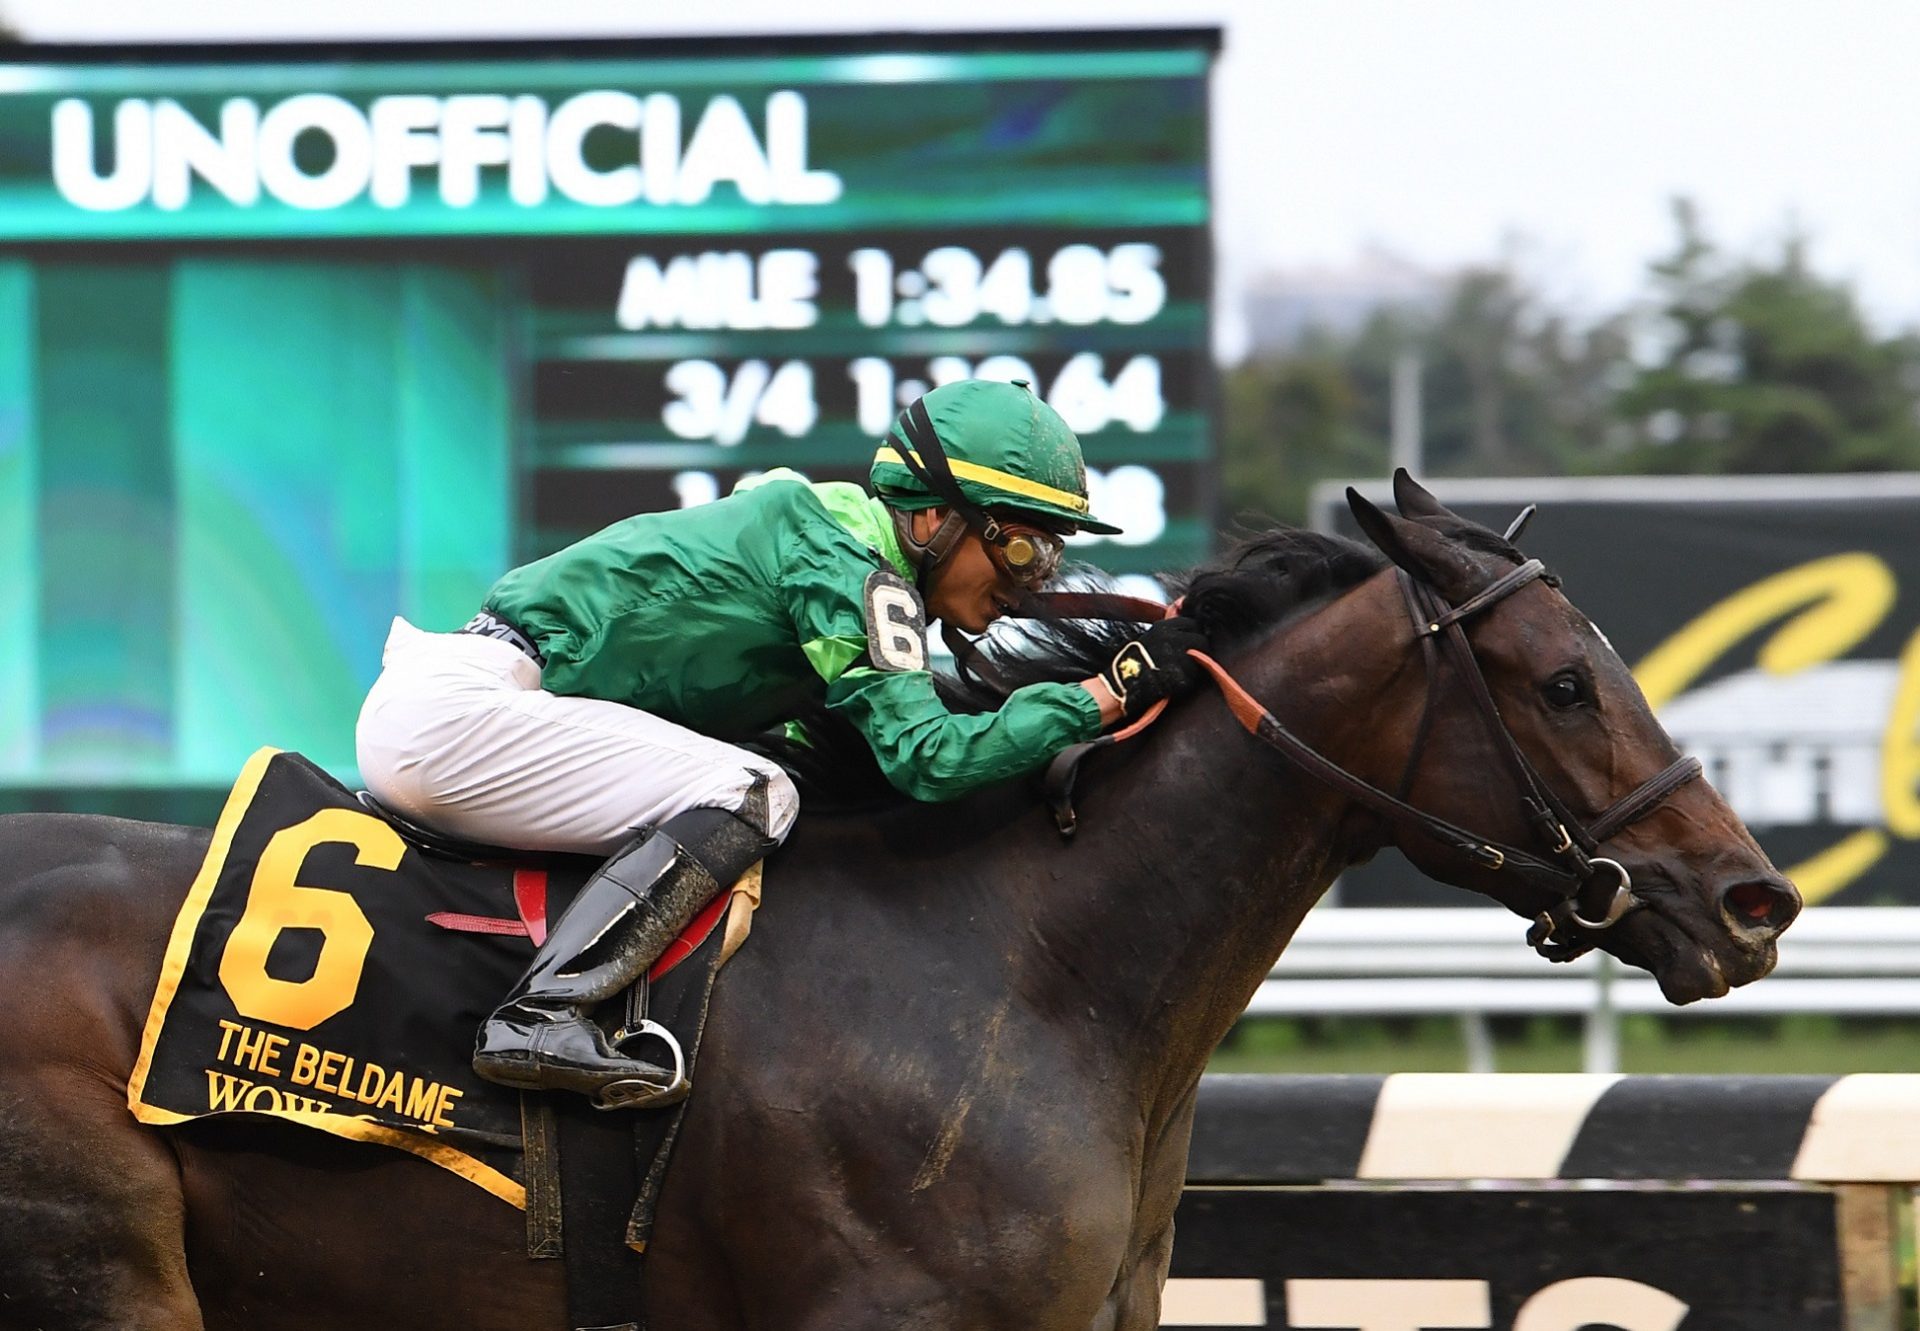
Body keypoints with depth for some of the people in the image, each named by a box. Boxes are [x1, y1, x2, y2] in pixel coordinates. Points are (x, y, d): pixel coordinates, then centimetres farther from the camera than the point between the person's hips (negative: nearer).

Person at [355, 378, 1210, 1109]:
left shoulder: (840, 538, 15)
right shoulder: (851, 568, -13)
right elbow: (926, 756, -22)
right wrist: (1112, 692, -18)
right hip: (451, 711, -10)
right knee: (749, 797, -19)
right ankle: (543, 1016, -28)